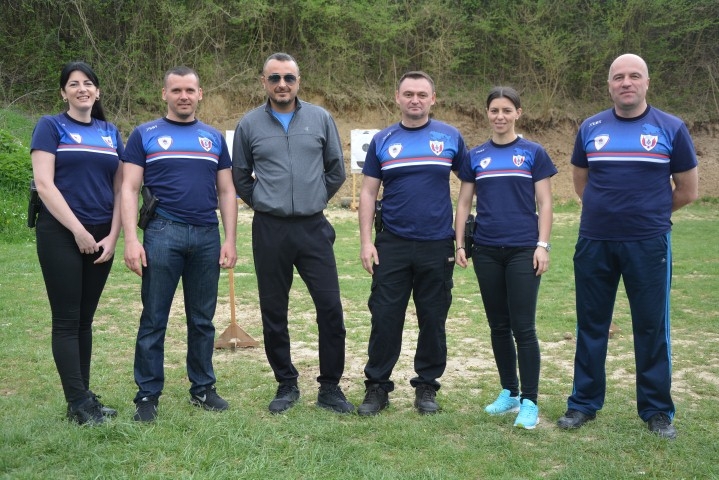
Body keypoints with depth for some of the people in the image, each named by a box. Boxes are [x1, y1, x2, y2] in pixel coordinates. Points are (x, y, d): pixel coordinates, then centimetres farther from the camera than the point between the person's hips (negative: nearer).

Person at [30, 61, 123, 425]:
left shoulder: (110, 133, 13)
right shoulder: (51, 127, 0)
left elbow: (120, 188, 11)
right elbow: (44, 184, -9)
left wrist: (112, 235, -1)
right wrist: (78, 231, -13)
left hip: (100, 237, 5)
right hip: (61, 235, -4)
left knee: (85, 319, 10)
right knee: (67, 320, -2)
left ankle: (83, 397, 16)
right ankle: (78, 403, 1)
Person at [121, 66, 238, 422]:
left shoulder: (214, 138, 13)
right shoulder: (145, 135, 4)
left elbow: (226, 191, 13)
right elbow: (129, 189, -1)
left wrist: (230, 240, 5)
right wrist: (131, 239, -11)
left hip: (207, 236, 3)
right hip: (163, 234, -3)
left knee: (202, 319, 10)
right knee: (154, 320, 2)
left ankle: (203, 388, 21)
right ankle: (147, 395, 11)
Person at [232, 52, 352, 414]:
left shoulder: (320, 119, 4)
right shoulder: (249, 125, 3)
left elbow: (336, 170, 12)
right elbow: (240, 178, 14)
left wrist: (315, 200, 12)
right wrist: (264, 204, 9)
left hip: (313, 228, 0)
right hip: (269, 231, 0)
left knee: (330, 307, -3)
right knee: (274, 313, 7)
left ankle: (330, 388, 11)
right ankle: (286, 385, 23)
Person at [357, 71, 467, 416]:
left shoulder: (450, 137, 3)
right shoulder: (382, 141, 6)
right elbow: (368, 192, 6)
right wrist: (365, 241, -2)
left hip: (437, 245, 0)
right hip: (392, 245, 0)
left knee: (433, 319, 8)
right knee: (385, 318, 2)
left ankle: (427, 386, 22)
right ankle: (377, 386, 14)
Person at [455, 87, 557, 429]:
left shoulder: (533, 153, 2)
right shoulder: (475, 156, 9)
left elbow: (544, 202, 1)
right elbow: (464, 202, 11)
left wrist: (543, 245, -7)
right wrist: (460, 243, 4)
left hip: (523, 250, -3)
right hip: (486, 251, 3)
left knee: (523, 327, -5)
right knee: (498, 325, 11)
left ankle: (529, 401, 2)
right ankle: (509, 392, 24)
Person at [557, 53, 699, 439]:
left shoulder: (671, 129, -1)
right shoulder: (591, 128, 5)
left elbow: (688, 191, 6)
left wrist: (649, 213, 13)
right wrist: (608, 210, 12)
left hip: (648, 246, -2)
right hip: (594, 244, 2)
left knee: (652, 327, 5)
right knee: (590, 325, 10)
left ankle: (657, 410, 19)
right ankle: (584, 402, 22)